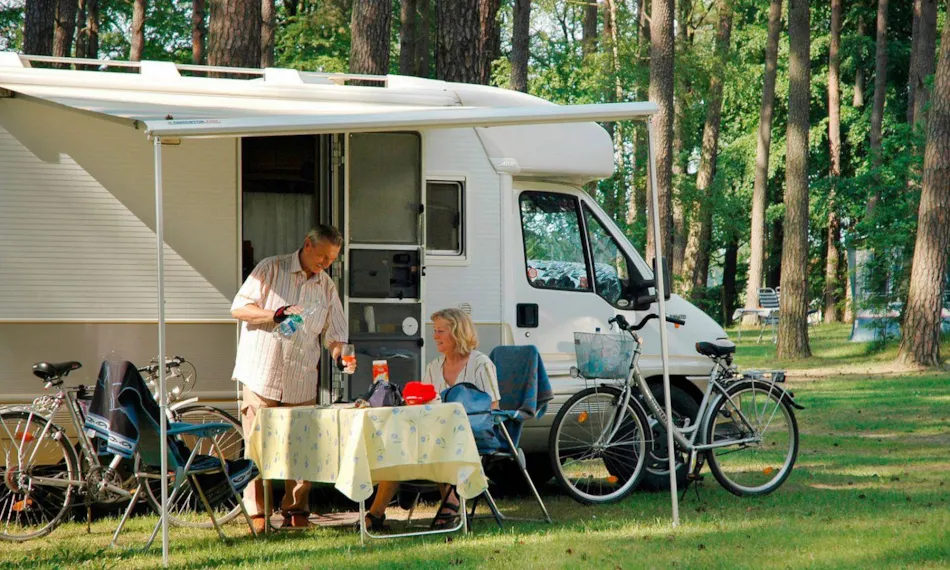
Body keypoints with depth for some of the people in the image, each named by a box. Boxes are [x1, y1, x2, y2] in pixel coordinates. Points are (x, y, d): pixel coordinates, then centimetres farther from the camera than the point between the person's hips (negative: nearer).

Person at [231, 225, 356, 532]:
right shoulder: (270, 270, 1)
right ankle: (257, 513, 3)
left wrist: (341, 355, -7)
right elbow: (239, 308, -4)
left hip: (301, 383, 4)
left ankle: (296, 512, 9)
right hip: (262, 376, -4)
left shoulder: (327, 287, 14)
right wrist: (279, 313, -15)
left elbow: (334, 334, 15)